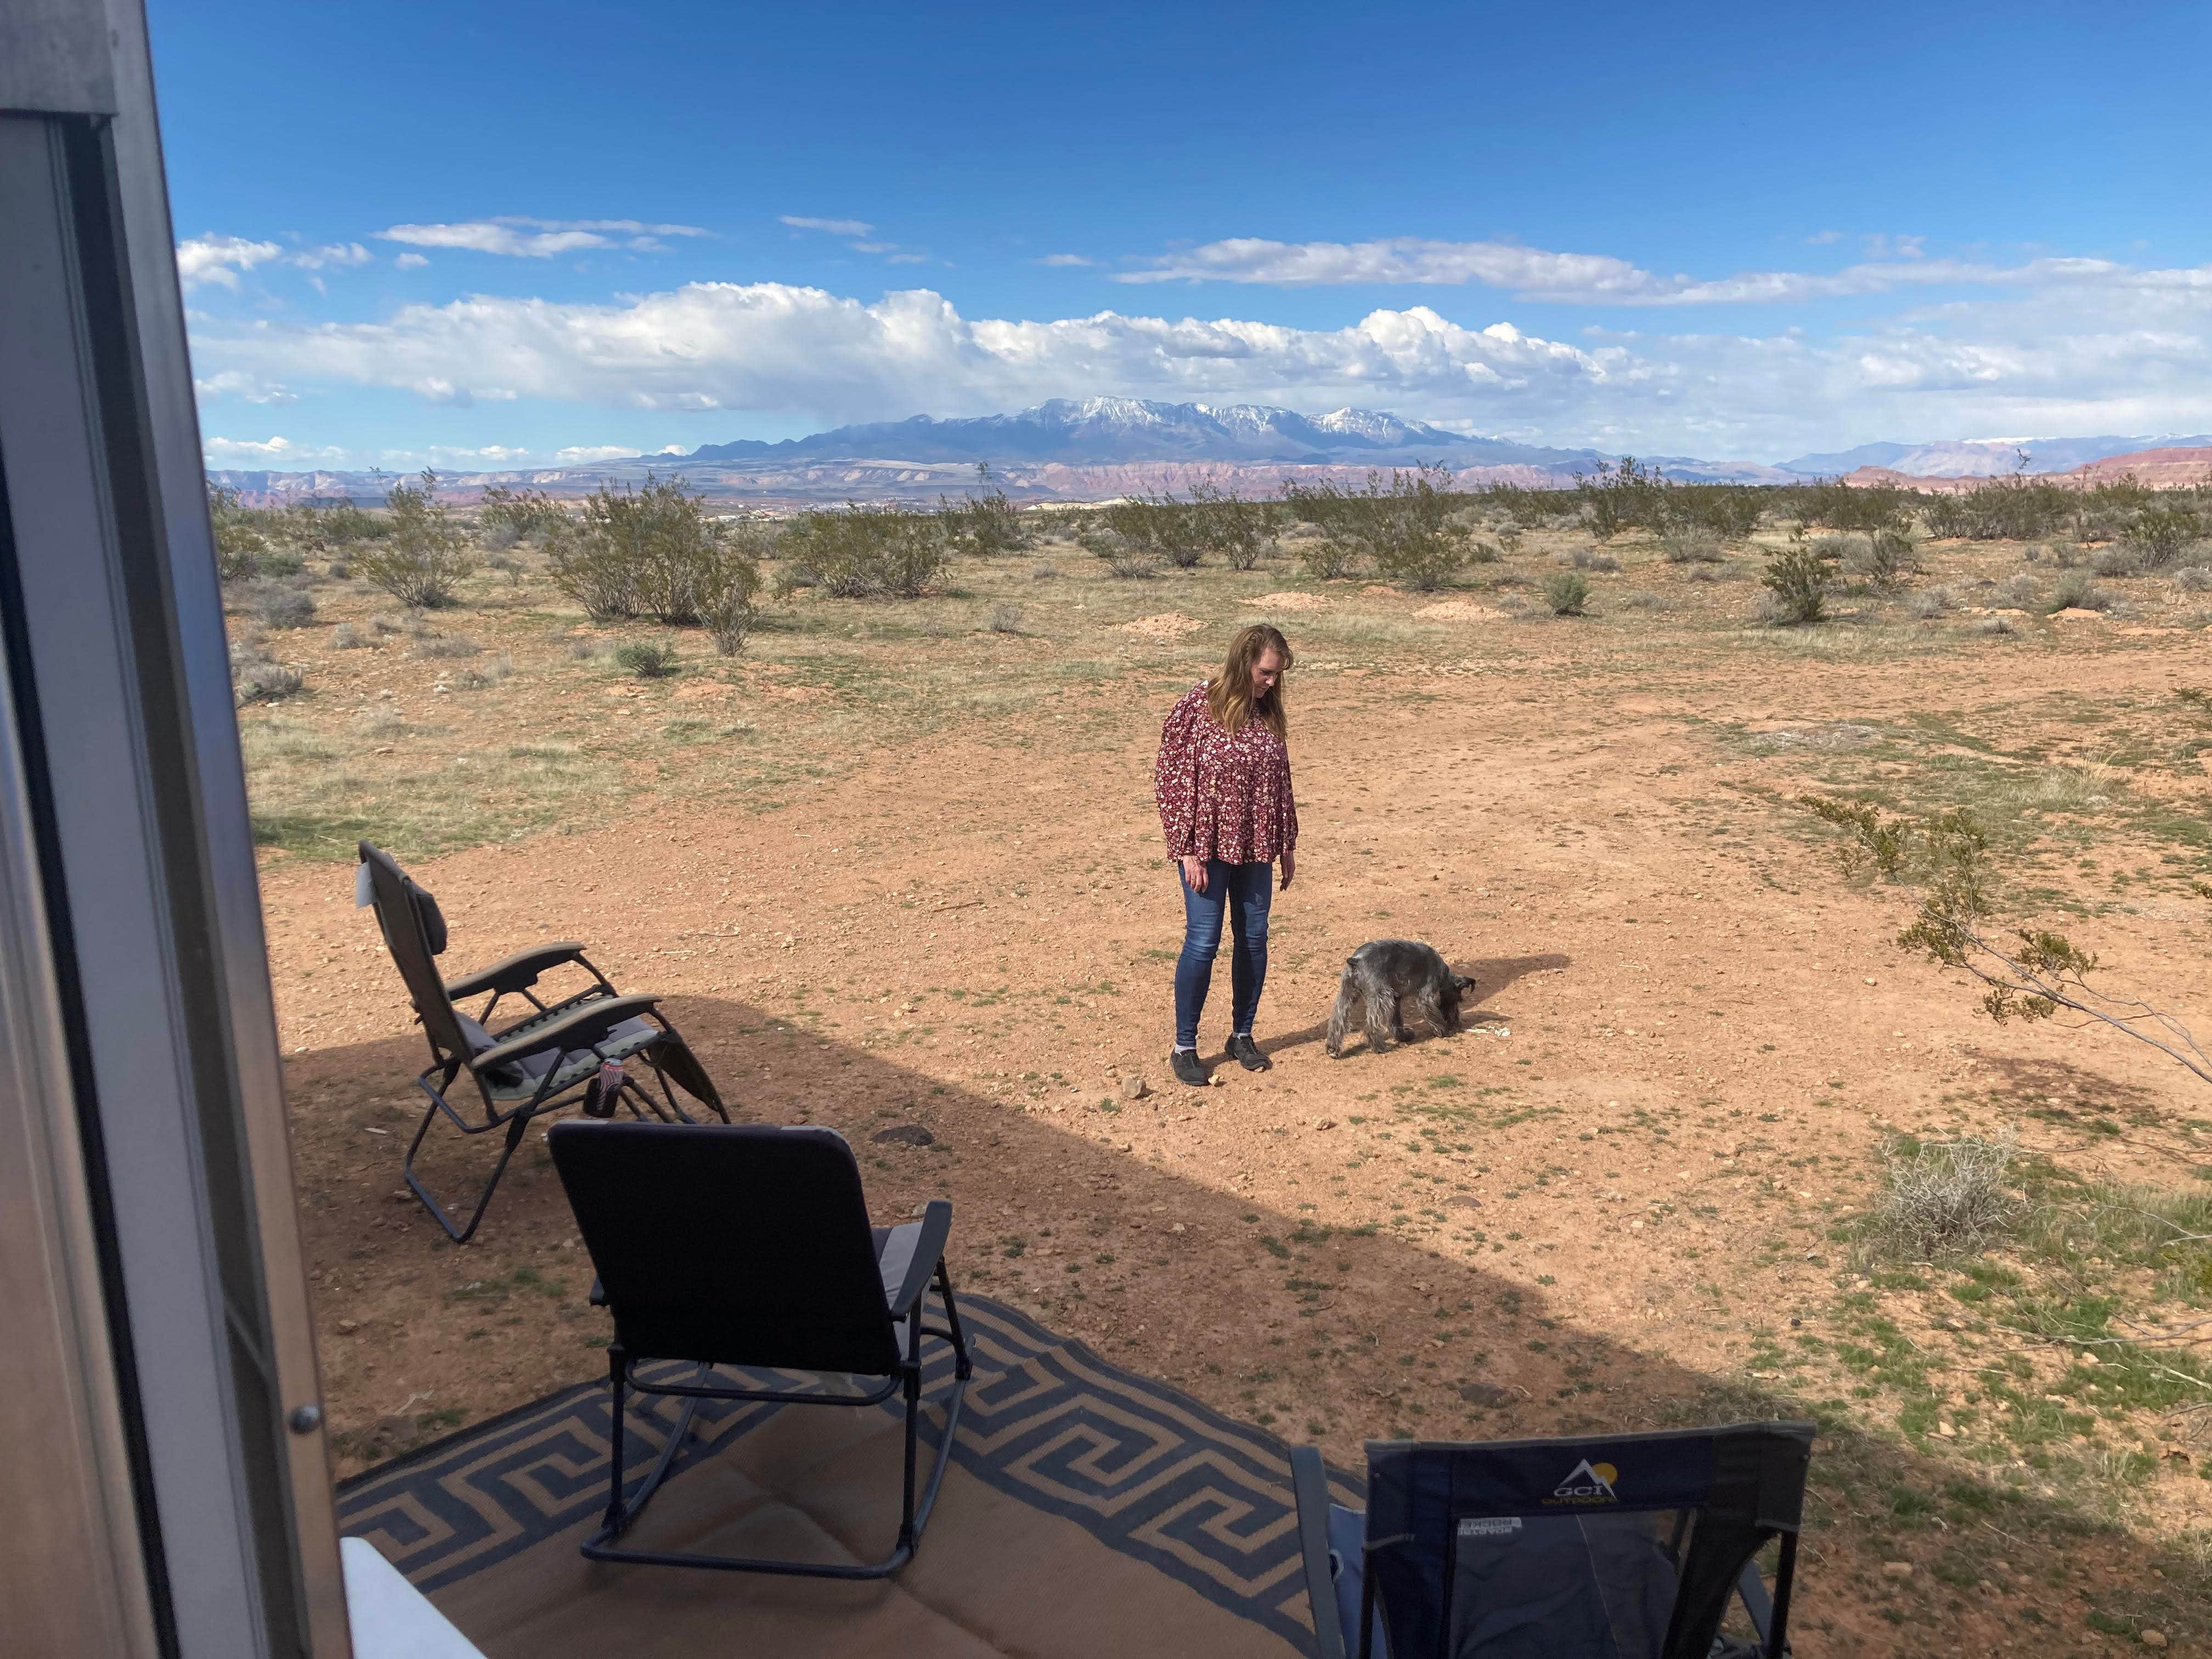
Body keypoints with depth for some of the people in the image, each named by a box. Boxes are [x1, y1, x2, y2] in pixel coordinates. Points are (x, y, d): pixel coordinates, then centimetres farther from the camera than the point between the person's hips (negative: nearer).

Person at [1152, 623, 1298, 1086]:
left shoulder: (1268, 713, 6)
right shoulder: (1197, 706, -11)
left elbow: (1281, 783, 14)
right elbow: (1171, 778, -11)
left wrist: (1287, 847, 14)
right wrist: (1187, 851, -14)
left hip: (1256, 848, 6)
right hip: (1209, 846, -6)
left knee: (1253, 939, 9)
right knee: (1203, 942, -4)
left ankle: (1242, 1035, 25)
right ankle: (1184, 1048, 9)